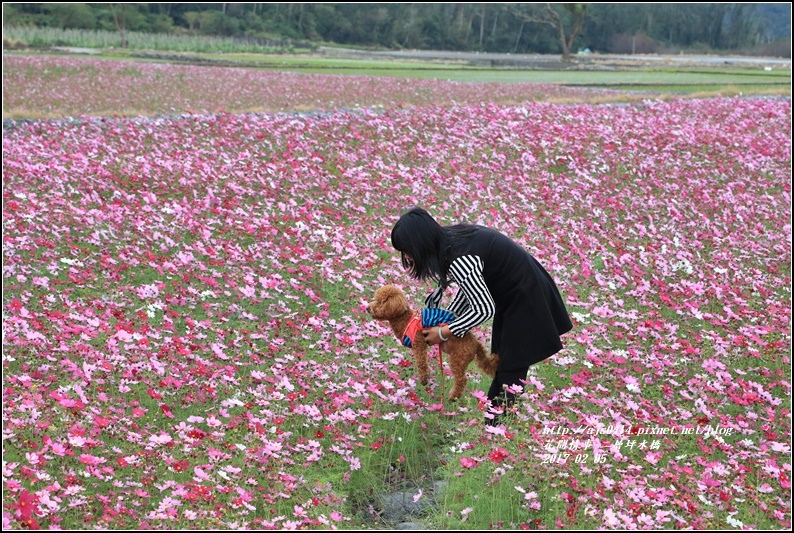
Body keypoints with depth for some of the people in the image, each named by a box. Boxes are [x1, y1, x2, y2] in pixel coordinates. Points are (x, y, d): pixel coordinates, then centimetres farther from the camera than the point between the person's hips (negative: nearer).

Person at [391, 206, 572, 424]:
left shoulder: (459, 259, -31)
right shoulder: (450, 238, -4)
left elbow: (484, 309, -25)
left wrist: (444, 333, -15)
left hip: (526, 300, -10)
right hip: (513, 292, 10)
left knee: (510, 372, -2)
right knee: (500, 363, 17)